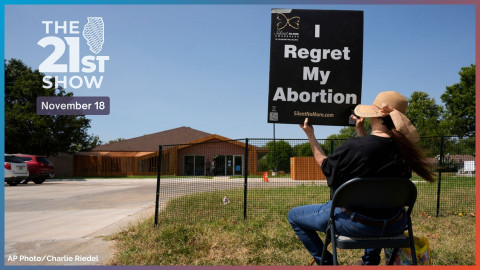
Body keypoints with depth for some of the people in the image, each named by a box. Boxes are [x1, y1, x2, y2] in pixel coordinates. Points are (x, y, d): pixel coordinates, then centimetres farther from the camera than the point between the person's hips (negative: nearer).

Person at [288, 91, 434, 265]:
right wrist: (360, 130, 19)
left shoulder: (352, 146, -24)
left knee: (294, 215, 12)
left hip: (355, 223, -6)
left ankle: (327, 263, 14)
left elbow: (325, 165, -4)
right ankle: (371, 259, 48)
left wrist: (310, 135, 6)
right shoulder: (403, 149, -6)